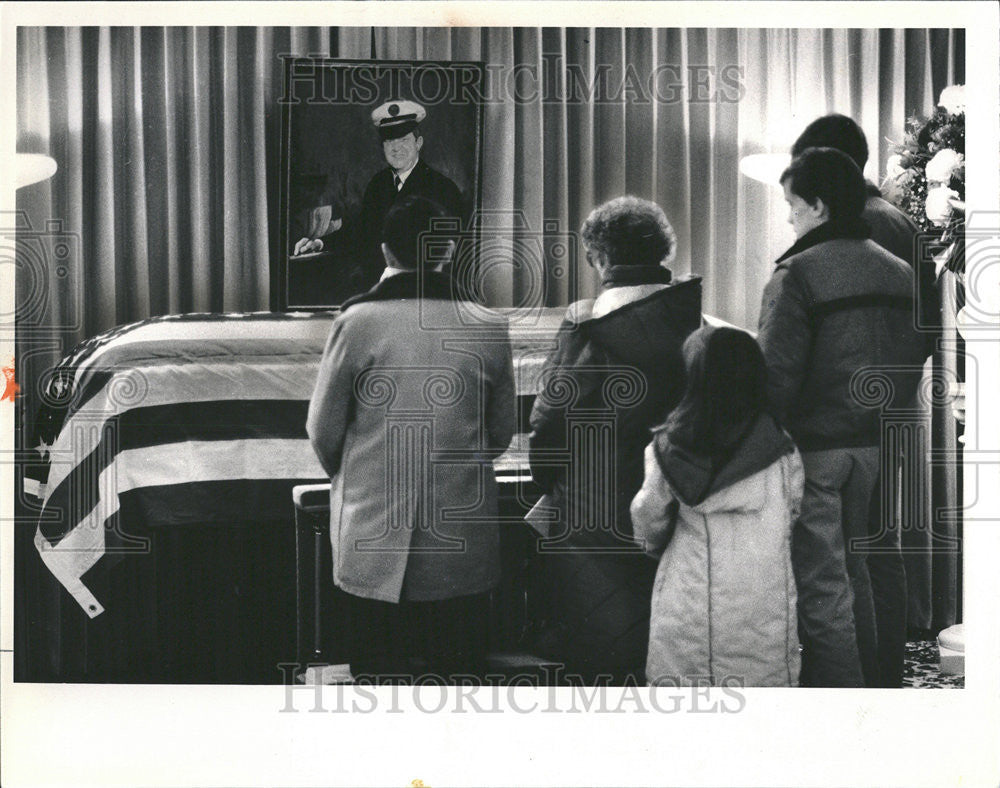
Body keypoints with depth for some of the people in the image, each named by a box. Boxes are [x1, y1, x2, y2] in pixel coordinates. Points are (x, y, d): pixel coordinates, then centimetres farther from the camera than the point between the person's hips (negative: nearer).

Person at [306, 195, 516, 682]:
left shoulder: (357, 322, -8)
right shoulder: (489, 329, 0)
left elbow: (322, 429, 0)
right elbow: (502, 432, 10)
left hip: (374, 547, -2)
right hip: (463, 551, 2)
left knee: (379, 675, 8)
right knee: (459, 674, 12)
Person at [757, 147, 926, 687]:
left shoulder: (799, 273, -15)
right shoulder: (898, 272, 8)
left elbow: (776, 373, -19)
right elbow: (913, 357, 12)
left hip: (811, 446, -7)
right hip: (867, 442, 8)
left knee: (820, 582, -1)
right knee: (853, 568, 21)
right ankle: (864, 678, 31)